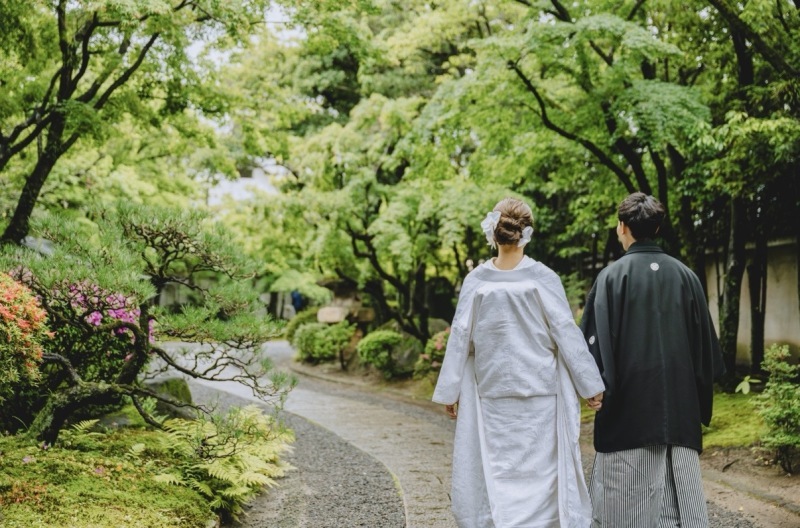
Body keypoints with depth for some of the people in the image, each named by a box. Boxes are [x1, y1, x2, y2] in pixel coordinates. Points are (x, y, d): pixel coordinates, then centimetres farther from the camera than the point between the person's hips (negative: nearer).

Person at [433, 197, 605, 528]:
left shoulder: (476, 281, -4)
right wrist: (591, 385, 2)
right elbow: (566, 333, -5)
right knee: (540, 470, 8)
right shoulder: (542, 278, -7)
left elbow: (460, 337, -1)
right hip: (539, 390, -1)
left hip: (492, 393, 1)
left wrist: (450, 392, 7)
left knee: (496, 471, 9)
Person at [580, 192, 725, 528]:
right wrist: (700, 396, 18)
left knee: (628, 501, 2)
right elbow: (705, 341, 10)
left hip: (628, 403, -4)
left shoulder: (612, 277, -7)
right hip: (679, 404, 4)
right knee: (680, 496, 7)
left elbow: (596, 339, -9)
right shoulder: (684, 275, 5)